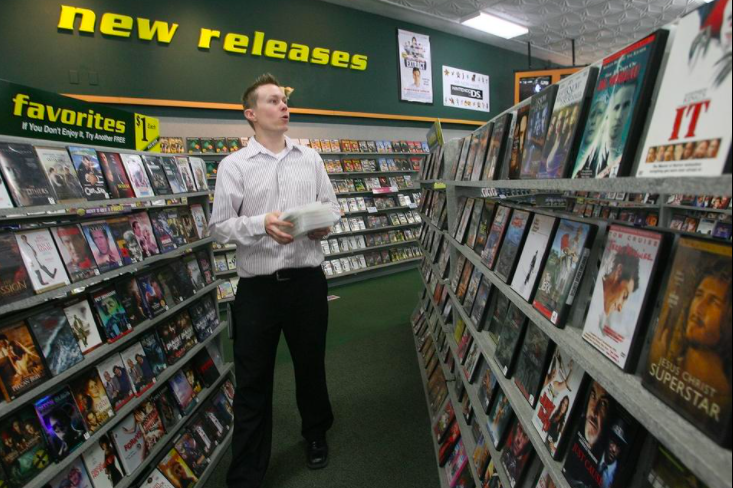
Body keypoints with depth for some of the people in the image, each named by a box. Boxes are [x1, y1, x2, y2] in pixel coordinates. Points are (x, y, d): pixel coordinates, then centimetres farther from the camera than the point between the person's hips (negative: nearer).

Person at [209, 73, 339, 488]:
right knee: (253, 381, 7)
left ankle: (317, 434, 47)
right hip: (257, 286, -2)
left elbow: (332, 206, 11)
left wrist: (324, 225, -10)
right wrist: (262, 225, -20)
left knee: (311, 364, 20)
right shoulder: (233, 165, -1)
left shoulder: (311, 158, 9)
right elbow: (219, 227, -4)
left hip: (307, 280, 3)